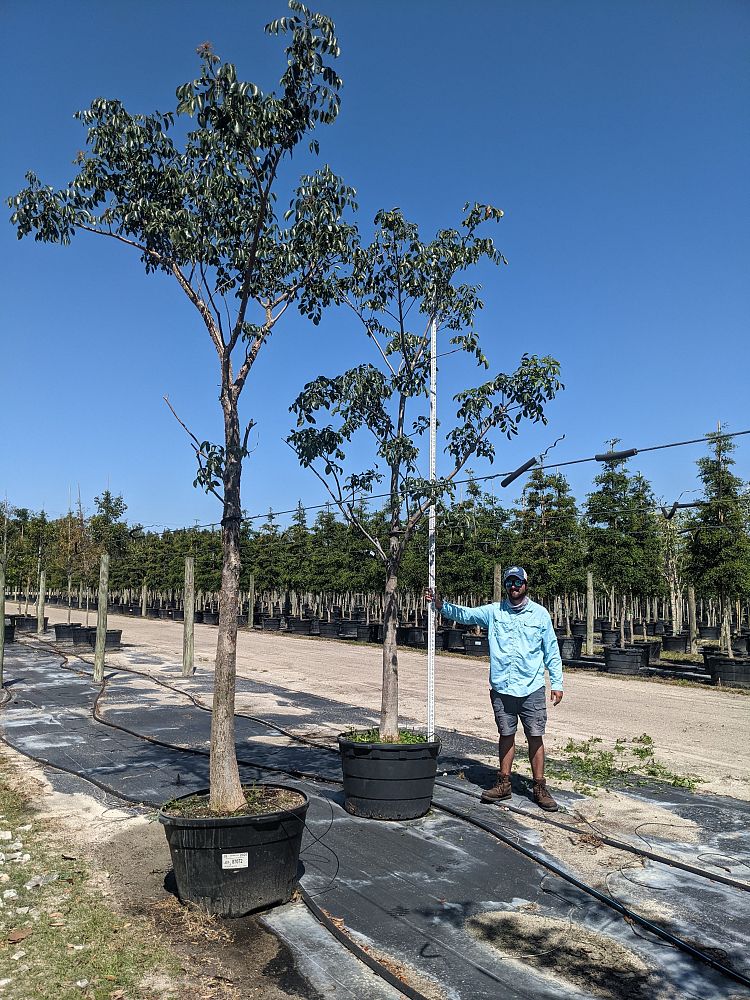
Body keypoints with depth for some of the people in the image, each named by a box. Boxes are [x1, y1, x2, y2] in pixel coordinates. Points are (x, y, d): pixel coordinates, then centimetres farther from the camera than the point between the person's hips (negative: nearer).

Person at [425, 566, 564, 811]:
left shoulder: (540, 614, 2)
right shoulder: (493, 612, 5)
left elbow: (551, 651, 6)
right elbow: (465, 614, -2)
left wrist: (557, 683, 4)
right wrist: (441, 605, -19)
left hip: (532, 688, -1)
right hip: (502, 688, 2)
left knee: (535, 736, 2)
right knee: (506, 735, 12)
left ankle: (539, 788, 14)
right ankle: (504, 784, 23)